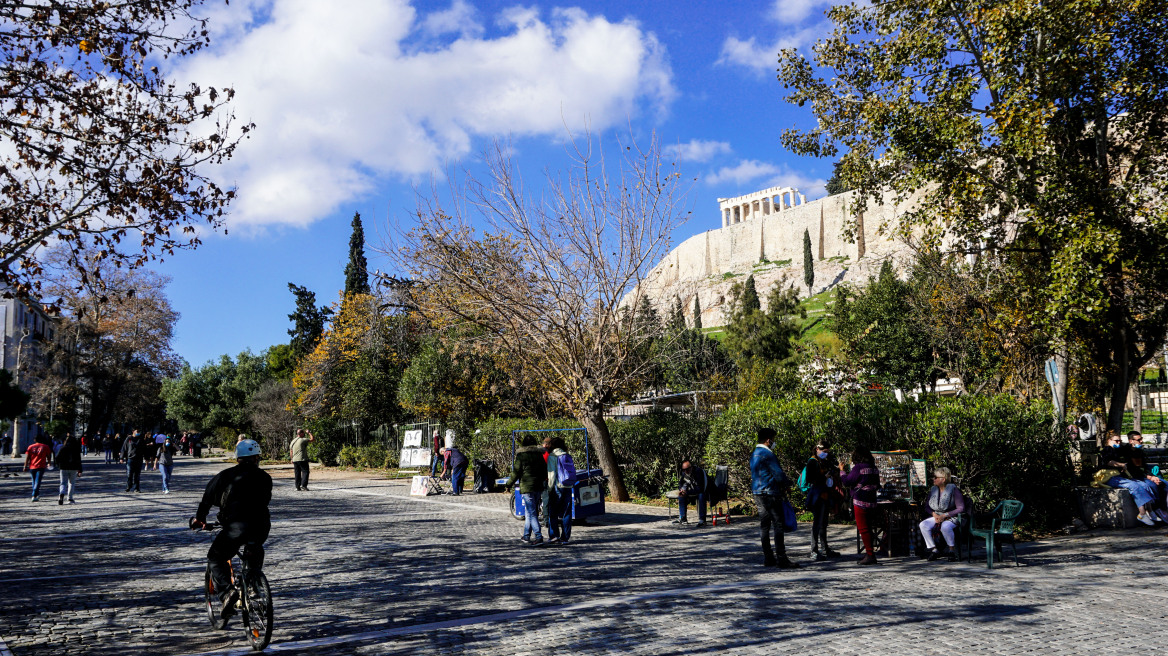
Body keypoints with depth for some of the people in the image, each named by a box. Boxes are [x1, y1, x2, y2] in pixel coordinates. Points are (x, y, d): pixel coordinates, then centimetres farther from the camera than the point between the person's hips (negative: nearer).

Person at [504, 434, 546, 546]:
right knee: (529, 512, 16)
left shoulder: (521, 455, -7)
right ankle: (526, 537, 23)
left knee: (531, 513, -6)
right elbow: (544, 471, 12)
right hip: (538, 487, 6)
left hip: (527, 487, -6)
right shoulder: (539, 454, 9)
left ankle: (538, 537, -14)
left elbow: (516, 472, -6)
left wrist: (508, 484, 7)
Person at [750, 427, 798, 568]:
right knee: (778, 526, -6)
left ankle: (768, 558, 14)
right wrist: (787, 483, 4)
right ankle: (781, 558, -7)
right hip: (770, 493, -9)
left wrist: (782, 484, 17)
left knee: (764, 526, 10)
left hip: (758, 493, 9)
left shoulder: (754, 455, 15)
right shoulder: (768, 454, -14)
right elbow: (778, 474, -16)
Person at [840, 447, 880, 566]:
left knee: (863, 528, -5)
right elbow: (877, 485, 19)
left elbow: (847, 482, -9)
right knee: (868, 528, 15)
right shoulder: (873, 468, 10)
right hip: (871, 501, 8)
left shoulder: (858, 468, -13)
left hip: (860, 502, -8)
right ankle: (869, 553, 21)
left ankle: (870, 555, -7)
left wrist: (842, 470, 3)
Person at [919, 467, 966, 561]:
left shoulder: (953, 490, -9)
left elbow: (961, 508, -14)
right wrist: (934, 514, -7)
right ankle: (934, 550, -12)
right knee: (923, 525, -22)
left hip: (951, 517, -6)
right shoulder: (933, 489, 8)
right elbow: (927, 506, 14)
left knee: (945, 527, -39)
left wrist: (945, 515, -19)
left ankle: (952, 551, -16)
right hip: (937, 516, 6)